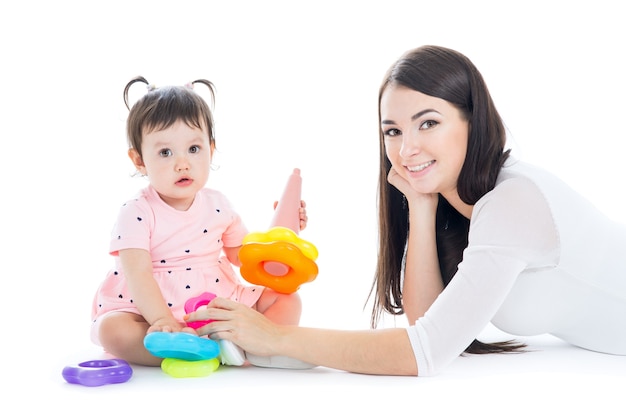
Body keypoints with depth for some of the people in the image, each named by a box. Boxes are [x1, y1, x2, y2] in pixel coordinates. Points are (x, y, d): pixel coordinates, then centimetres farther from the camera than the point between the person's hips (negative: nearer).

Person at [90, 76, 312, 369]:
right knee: (112, 328, -33)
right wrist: (161, 320, -35)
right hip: (152, 310, -4)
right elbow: (138, 275, -21)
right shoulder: (136, 213, -11)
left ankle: (244, 348, -31)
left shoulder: (218, 205, 4)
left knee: (287, 300, -7)